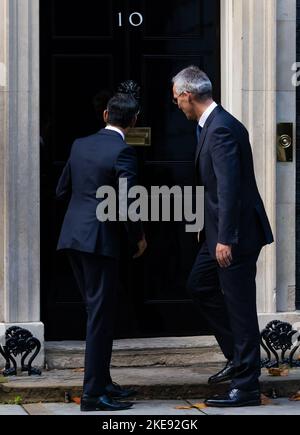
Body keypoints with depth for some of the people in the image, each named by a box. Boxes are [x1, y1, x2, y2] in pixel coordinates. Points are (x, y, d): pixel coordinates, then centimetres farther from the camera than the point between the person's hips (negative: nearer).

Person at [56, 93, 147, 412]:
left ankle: (101, 381, 24)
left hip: (73, 236, 7)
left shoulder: (80, 145, 10)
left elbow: (62, 190, 16)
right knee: (101, 315, -4)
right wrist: (139, 237, -3)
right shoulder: (122, 152, -12)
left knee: (97, 311, 17)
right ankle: (93, 394, -5)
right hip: (100, 239, -7)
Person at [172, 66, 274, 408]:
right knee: (199, 286, 21)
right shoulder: (212, 125, 12)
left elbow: (229, 187, -25)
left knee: (239, 305, -4)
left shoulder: (221, 130, -20)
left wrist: (225, 239, -26)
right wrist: (211, 231, 22)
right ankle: (238, 357, 28)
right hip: (220, 230, 11)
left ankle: (246, 386, 2)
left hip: (236, 232, -11)